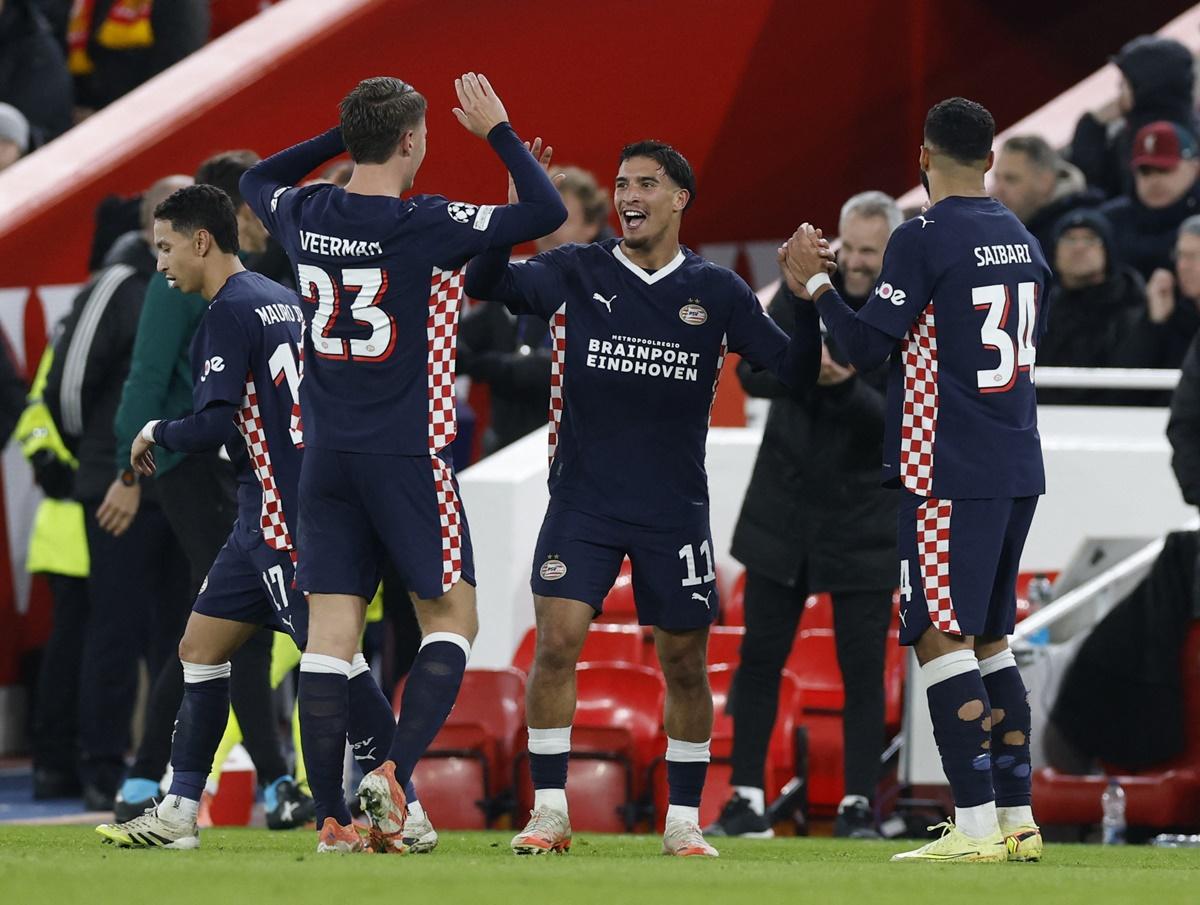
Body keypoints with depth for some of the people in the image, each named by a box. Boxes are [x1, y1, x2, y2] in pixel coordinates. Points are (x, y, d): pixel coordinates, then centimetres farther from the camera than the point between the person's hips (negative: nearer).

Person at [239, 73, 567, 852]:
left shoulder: (306, 216, 2)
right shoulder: (424, 225, -14)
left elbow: (258, 180, 27)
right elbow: (547, 212, -12)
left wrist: (345, 135, 23)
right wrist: (499, 131, -1)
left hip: (327, 458, 5)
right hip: (408, 457, -5)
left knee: (331, 633, 3)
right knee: (452, 619, 5)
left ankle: (332, 817, 0)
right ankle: (394, 776, -12)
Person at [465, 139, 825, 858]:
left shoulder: (716, 292, 2)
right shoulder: (576, 273, 0)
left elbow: (797, 373, 2)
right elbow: (485, 284, -13)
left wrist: (808, 301, -15)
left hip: (675, 512, 1)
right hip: (583, 502, -1)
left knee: (685, 664, 6)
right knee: (556, 643, -13)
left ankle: (683, 822, 19)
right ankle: (550, 813, -4)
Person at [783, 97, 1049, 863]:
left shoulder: (923, 240, -11)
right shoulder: (1024, 240, 12)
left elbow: (868, 346, -11)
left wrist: (813, 282, 3)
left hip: (950, 474, -8)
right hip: (1019, 469, 8)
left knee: (942, 638, -6)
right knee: (991, 639, 15)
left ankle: (978, 825, -12)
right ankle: (1019, 820, 14)